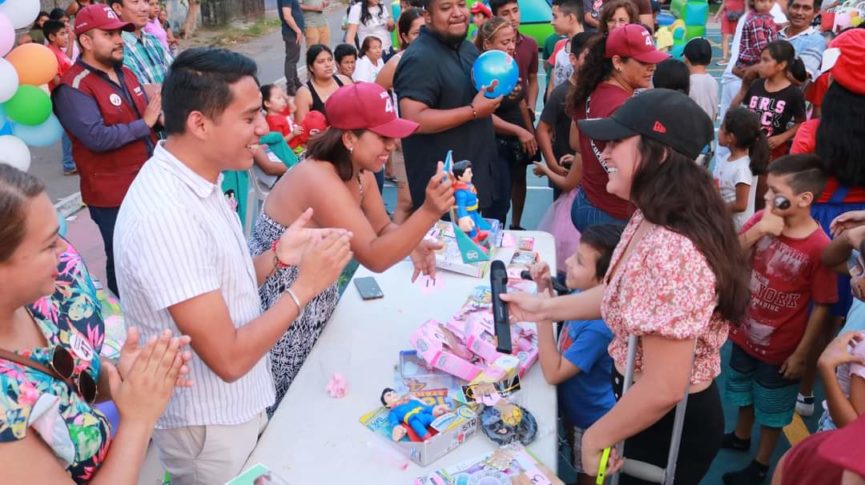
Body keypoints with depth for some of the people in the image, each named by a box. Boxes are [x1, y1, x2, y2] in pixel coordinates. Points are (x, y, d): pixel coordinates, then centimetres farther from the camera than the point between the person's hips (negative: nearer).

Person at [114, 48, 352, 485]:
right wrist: (305, 286, -20)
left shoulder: (196, 182, -1)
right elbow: (228, 359, -28)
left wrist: (276, 256, -8)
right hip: (209, 428, -8)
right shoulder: (167, 215, -30)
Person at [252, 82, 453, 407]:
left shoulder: (360, 173, -1)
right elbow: (373, 257, -33)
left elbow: (383, 228, 7)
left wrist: (413, 245, -15)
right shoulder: (319, 181, -30)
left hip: (316, 303, 8)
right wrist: (429, 213, -44)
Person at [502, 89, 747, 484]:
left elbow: (664, 389, -32)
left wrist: (595, 437, -18)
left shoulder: (671, 252, -35)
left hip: (672, 425, -8)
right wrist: (544, 307, 7)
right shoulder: (649, 220, -4)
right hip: (646, 411, 8)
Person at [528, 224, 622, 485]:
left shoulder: (600, 326, -38)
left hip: (589, 419, -7)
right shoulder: (585, 293, -13)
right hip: (574, 406, 7)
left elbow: (553, 373, -32)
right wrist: (544, 287, -10)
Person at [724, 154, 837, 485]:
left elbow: (821, 307, -18)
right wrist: (757, 230, -27)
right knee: (744, 393, 29)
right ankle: (740, 437, 53)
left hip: (780, 348, -5)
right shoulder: (761, 220, -11)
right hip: (744, 333, 5)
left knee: (772, 409, 17)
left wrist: (801, 354, -13)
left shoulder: (819, 246, -25)